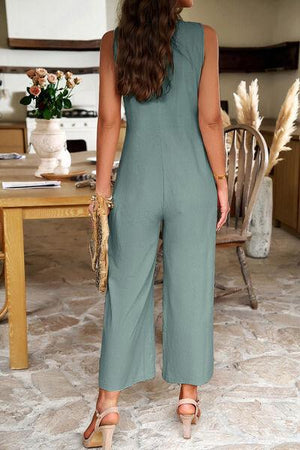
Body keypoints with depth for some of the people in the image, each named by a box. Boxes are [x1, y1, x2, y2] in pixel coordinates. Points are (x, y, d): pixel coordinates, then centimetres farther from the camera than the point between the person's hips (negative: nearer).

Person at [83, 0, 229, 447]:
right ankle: (188, 396, 23)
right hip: (190, 180, -1)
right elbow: (209, 118, -6)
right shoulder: (204, 36, -2)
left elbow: (109, 120, 0)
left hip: (137, 181, 1)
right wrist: (221, 181, 2)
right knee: (190, 288, 10)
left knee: (126, 290, 8)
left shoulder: (113, 41, 3)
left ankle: (109, 404, 14)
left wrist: (103, 188, 5)